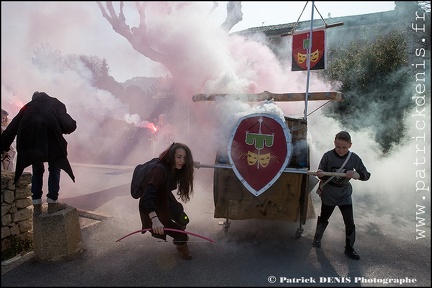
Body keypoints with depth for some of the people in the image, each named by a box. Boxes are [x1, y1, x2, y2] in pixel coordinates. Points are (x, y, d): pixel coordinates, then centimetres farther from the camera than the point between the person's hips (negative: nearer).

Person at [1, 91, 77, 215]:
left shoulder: (28, 106, 30)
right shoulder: (56, 103, 23)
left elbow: (12, 128, 23)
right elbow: (68, 125, 5)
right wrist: (72, 124, 27)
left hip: (28, 138, 3)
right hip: (50, 134, -3)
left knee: (37, 170, 19)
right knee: (54, 168, 13)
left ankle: (36, 205, 18)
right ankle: (52, 203, 8)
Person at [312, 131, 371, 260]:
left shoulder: (354, 158, -13)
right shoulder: (328, 156, -17)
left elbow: (367, 175, -8)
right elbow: (321, 175, -10)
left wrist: (357, 175, -30)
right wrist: (320, 174, -35)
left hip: (345, 194, 1)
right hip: (328, 194, -1)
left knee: (350, 223, 1)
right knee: (323, 218, 17)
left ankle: (349, 248, 23)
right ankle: (317, 238, 43)